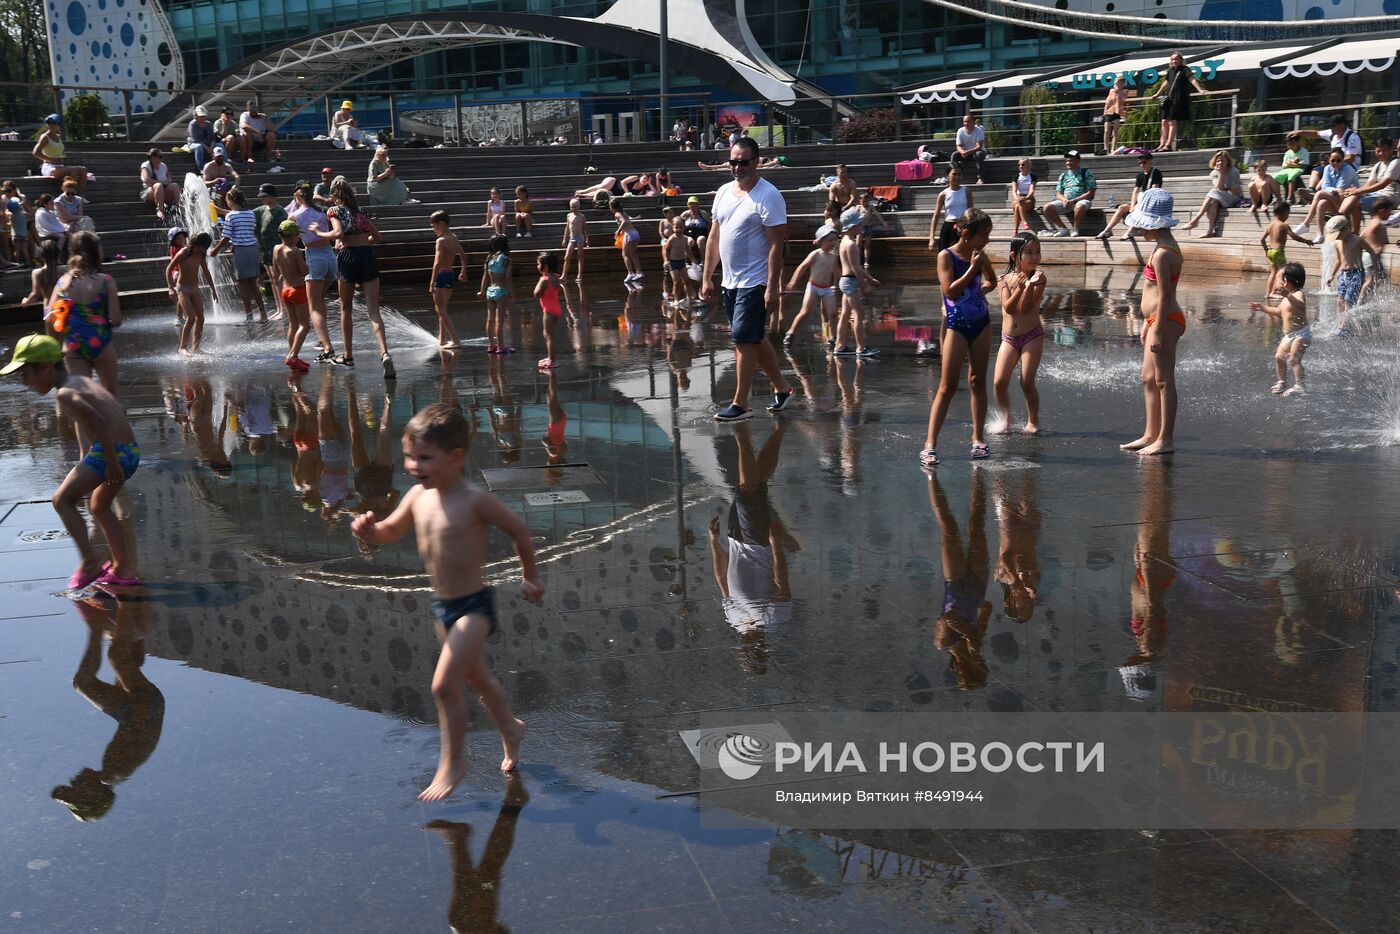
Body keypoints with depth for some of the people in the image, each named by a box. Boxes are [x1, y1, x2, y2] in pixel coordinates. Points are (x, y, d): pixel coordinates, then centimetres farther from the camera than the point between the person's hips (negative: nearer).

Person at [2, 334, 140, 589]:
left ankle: (90, 561, -5)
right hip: (131, 452, 10)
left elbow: (100, 423, -23)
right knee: (99, 508, 25)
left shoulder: (65, 394, -11)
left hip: (109, 452, -10)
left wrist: (111, 462, -19)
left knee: (62, 500, 0)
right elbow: (119, 412, 23)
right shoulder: (85, 381, 17)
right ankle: (123, 569, 26)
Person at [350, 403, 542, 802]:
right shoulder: (418, 496, -4)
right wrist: (369, 528, -14)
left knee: (444, 684, -12)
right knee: (475, 677, 24)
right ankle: (510, 728, 49)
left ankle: (451, 763, 7)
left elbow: (518, 530, -8)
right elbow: (390, 532, 10)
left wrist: (531, 577, 1)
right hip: (442, 604, 7)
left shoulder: (474, 501, -21)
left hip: (474, 604, -7)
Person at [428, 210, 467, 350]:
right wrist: (463, 272, 38)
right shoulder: (454, 238, 9)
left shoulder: (441, 241, -17)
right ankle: (442, 339, 29)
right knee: (442, 309, 22)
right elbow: (463, 255, 23)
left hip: (441, 275, -9)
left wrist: (431, 283, -24)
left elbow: (438, 263, -24)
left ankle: (456, 340, -13)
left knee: (441, 311, -5)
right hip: (451, 275, 9)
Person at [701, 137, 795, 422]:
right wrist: (707, 278, 12)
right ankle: (782, 388, 30)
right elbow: (714, 237, 16)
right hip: (729, 281, 8)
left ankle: (740, 404, -2)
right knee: (755, 339, 16)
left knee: (743, 341, -9)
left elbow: (776, 245, -17)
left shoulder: (768, 195, -12)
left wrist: (772, 288, -22)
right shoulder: (723, 192, 10)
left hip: (754, 283, -8)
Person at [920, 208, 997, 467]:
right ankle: (930, 445, -7)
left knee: (978, 382, 9)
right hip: (957, 326, -5)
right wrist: (972, 268, -19)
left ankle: (977, 438, 18)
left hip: (981, 324, 5)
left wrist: (981, 281, 0)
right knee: (948, 386, -8)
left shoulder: (980, 256, 5)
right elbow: (950, 291, -20)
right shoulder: (946, 256, -10)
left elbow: (992, 282, 20)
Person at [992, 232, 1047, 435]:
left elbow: (1026, 307, -15)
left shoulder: (1038, 277, -6)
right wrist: (1020, 287, -28)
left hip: (1032, 336, -2)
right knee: (999, 382, -6)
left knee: (1027, 382, -5)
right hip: (1009, 338, 2)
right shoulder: (1004, 280, 0)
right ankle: (1005, 420, 12)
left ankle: (1033, 421, 13)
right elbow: (1008, 307, -15)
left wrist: (1030, 285, -27)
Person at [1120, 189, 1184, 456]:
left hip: (1165, 321, -11)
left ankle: (1166, 439, 1)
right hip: (1159, 320, 11)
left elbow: (1164, 296, -21)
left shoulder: (1162, 253, -18)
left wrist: (1157, 331, -21)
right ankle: (1151, 435, 22)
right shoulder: (1165, 247, 14)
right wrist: (1148, 323, 23)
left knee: (1163, 381, -5)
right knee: (1148, 378, 15)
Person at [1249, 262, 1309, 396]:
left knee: (1294, 359, -17)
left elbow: (1300, 305, -39)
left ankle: (1299, 386, -19)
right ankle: (1281, 383, 21)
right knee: (1279, 357, 9)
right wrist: (1263, 307, 29)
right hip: (1289, 335, 10)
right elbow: (1278, 312, 31)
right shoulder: (1286, 298, 16)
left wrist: (1288, 295, -53)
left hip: (1301, 333, -10)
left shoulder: (1299, 294, -15)